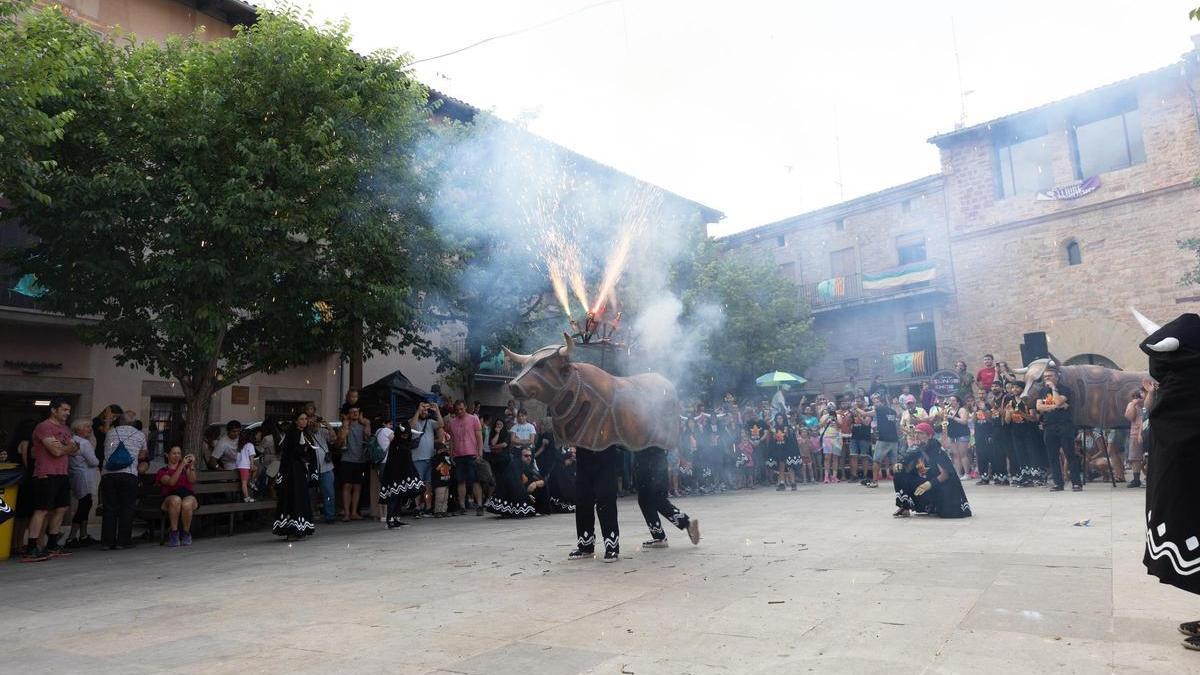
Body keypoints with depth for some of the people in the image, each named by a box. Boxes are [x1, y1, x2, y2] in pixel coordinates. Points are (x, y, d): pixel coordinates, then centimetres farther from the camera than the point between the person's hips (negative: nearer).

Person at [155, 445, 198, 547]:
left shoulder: (186, 467, 27)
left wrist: (192, 465, -5)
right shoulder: (162, 471, 20)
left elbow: (192, 481, 7)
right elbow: (171, 482, -4)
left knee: (186, 504, -36)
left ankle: (186, 534, -14)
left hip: (188, 494, 1)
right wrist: (182, 465, -11)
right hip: (170, 495, -1)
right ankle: (174, 533, -25)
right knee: (176, 500, -39)